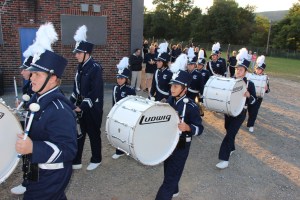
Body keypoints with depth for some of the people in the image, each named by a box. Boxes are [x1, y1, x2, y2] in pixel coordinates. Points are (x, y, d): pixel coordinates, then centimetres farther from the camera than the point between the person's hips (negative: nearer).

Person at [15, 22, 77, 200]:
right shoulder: (38, 98, 0)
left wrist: (33, 148, -39)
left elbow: (68, 150, -31)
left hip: (51, 177, -9)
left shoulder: (60, 111, -30)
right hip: (38, 170, 9)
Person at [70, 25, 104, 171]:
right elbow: (76, 87, 14)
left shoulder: (95, 68, -17)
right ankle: (76, 161, 23)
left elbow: (95, 92, -21)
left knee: (93, 133, 8)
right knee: (79, 133, 11)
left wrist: (82, 106, -21)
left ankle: (96, 159, 27)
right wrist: (71, 102, 5)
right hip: (81, 106, 7)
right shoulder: (80, 67, 7)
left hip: (92, 108, -7)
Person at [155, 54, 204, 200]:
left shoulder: (191, 107, -22)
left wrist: (187, 127, -36)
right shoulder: (169, 100, -3)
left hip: (181, 146, -7)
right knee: (168, 171, 25)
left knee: (170, 176, 1)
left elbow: (199, 129, -18)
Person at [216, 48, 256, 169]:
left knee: (230, 134, -10)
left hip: (240, 113, -5)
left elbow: (254, 100, -9)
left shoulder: (249, 84, -10)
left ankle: (225, 159, -7)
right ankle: (231, 148, 47)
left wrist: (248, 95, -29)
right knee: (229, 131, 20)